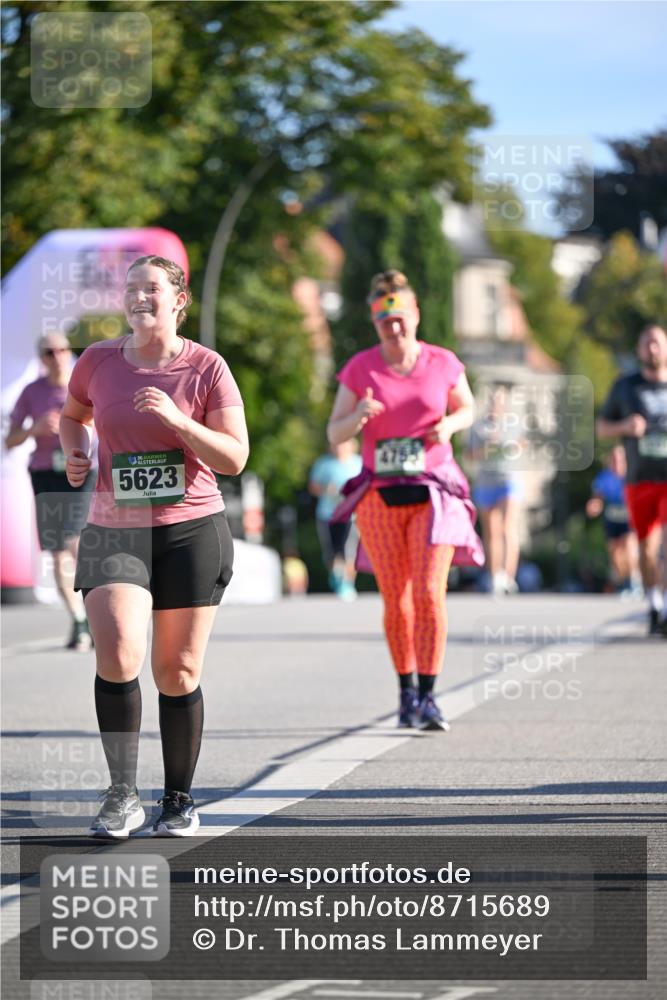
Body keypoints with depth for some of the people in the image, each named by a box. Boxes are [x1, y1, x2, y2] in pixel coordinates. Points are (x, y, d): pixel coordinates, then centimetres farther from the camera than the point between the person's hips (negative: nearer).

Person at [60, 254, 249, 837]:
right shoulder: (99, 361, 4)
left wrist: (177, 421, -19)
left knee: (178, 674, 4)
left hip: (192, 531, -1)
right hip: (113, 531, 1)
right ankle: (122, 795, -9)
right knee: (117, 654, -20)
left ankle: (180, 799, 21)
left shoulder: (207, 368, -3)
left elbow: (234, 459, -7)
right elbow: (73, 415, 25)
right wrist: (74, 453, 4)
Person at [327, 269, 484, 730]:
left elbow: (467, 409, 17)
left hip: (433, 492, -1)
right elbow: (334, 433, 2)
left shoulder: (443, 363, 2)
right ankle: (406, 691, 18)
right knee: (396, 601, 2)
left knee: (430, 592, -12)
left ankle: (429, 697, -9)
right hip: (380, 496, 1)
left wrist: (450, 424, -5)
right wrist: (357, 417, -21)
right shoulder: (360, 369, 0)